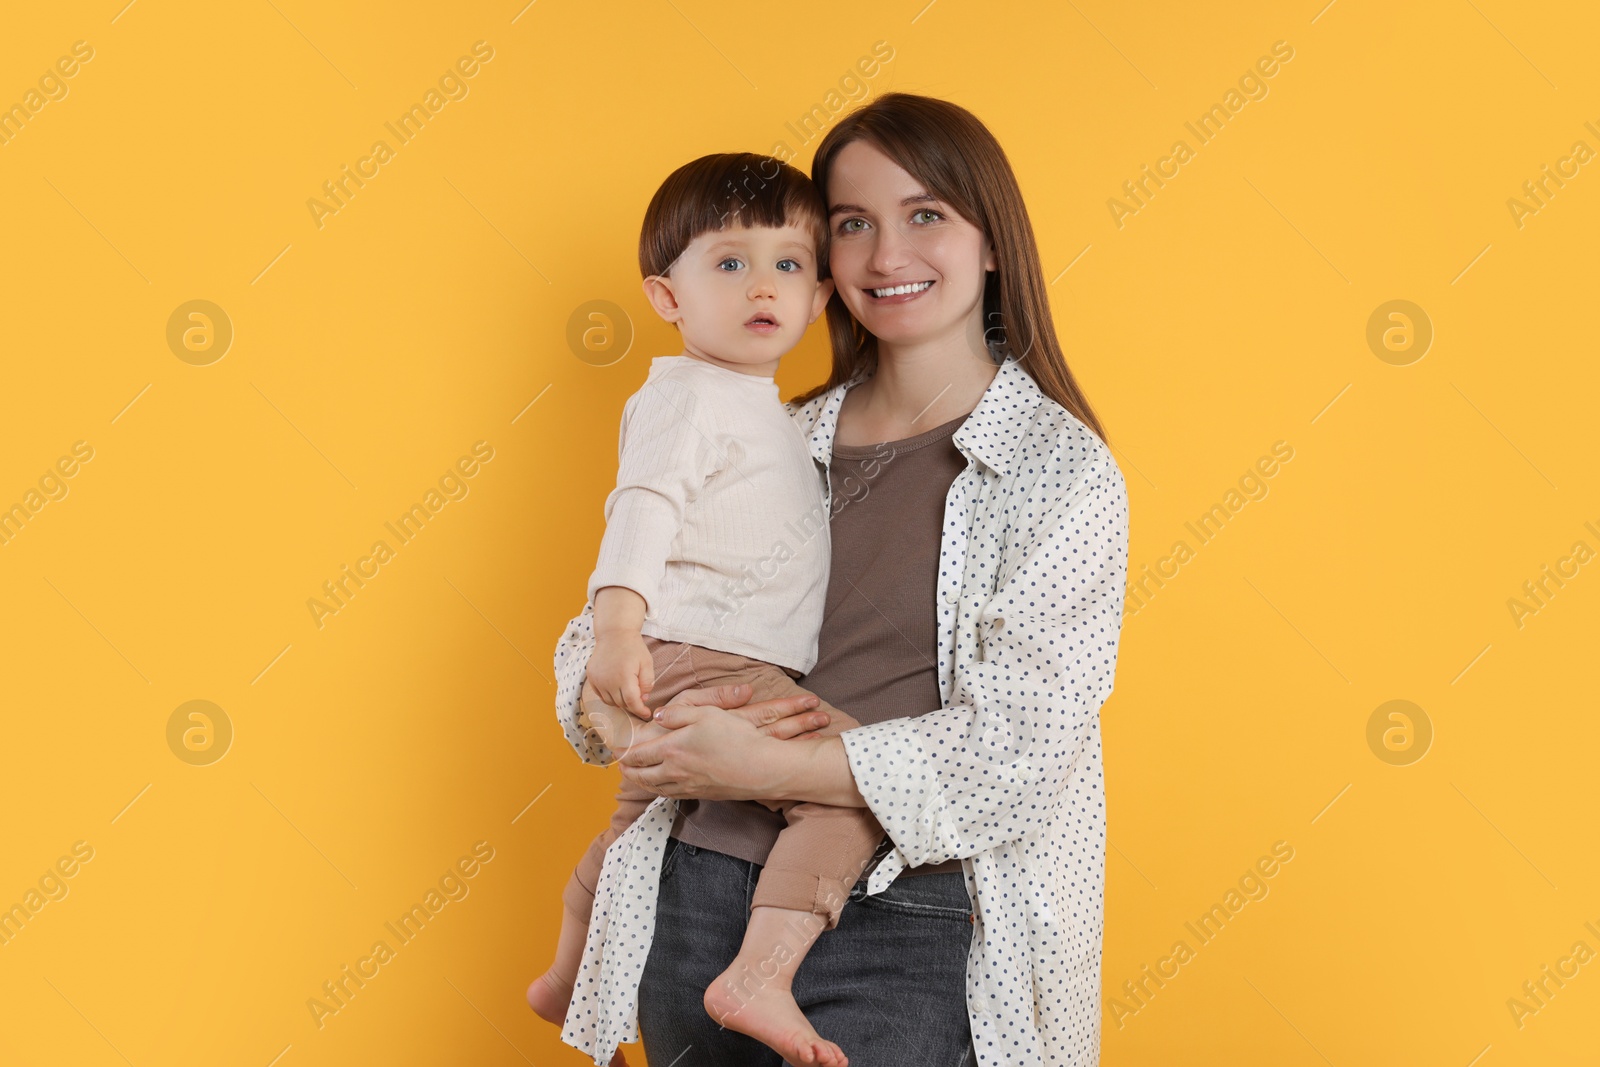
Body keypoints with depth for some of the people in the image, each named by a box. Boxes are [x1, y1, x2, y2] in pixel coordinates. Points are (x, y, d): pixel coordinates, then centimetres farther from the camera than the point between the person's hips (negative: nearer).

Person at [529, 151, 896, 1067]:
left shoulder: (760, 408, 21)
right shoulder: (688, 394, -9)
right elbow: (644, 505, -23)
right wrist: (618, 624, -35)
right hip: (694, 666, -11)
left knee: (644, 816, 30)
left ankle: (569, 979, 50)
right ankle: (761, 976, -31)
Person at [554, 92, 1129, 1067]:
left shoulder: (1061, 468, -4)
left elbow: (1019, 741, -13)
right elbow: (601, 636, 10)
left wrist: (767, 767, -17)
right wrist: (653, 714, -12)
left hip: (904, 929, -4)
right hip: (701, 895, 4)